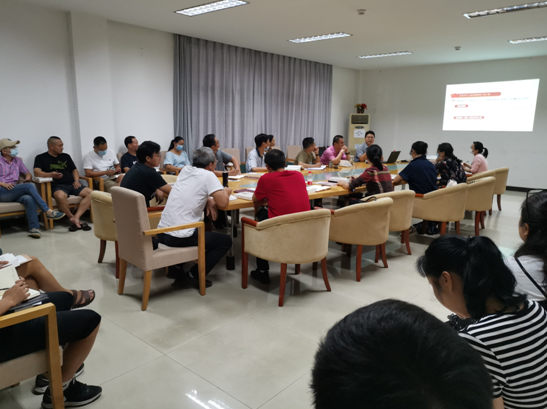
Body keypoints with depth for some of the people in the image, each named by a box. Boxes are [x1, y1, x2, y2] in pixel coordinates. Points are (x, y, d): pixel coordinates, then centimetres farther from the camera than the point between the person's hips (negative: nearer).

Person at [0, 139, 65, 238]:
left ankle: (34, 228, -41)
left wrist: (27, 180, 2)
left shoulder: (17, 161, 21)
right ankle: (48, 211, -32)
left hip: (15, 193, 4)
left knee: (29, 198, -33)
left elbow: (28, 174, 26)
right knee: (29, 186, -31)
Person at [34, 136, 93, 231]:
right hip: (57, 186, -5)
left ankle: (76, 217, -30)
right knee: (60, 196, -41)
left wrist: (76, 180, 5)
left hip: (71, 184, 5)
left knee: (90, 193, -23)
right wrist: (50, 174, -24)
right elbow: (37, 172, -3)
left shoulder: (66, 156, 26)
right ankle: (72, 218, -19)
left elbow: (74, 170, 27)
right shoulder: (41, 158, 12)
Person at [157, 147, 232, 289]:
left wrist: (209, 201, 9)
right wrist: (226, 192, 8)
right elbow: (222, 202, -14)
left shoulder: (185, 170, 11)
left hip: (161, 233, 8)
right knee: (226, 241, 8)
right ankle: (193, 276, 4)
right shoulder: (208, 175, -10)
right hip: (180, 237, -8)